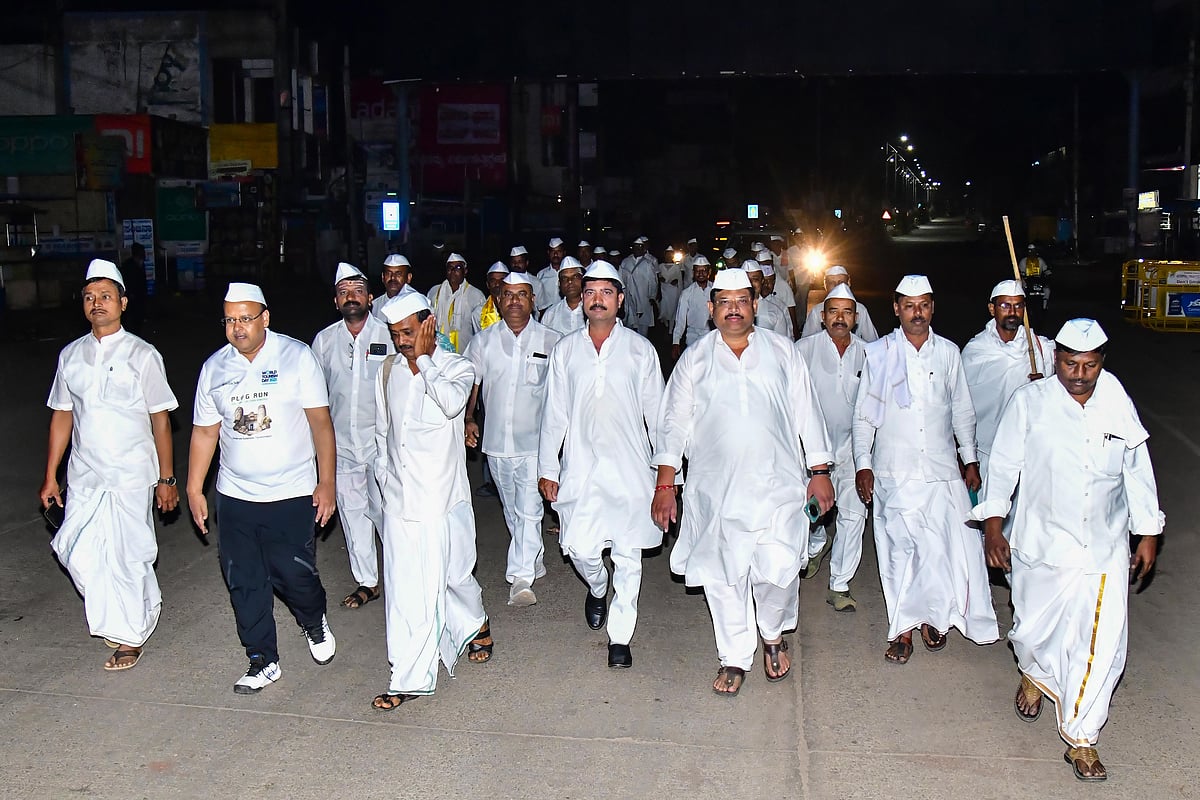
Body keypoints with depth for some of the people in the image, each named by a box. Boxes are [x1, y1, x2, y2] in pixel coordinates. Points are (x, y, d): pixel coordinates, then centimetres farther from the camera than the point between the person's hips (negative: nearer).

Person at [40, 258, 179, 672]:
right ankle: (121, 614, 29)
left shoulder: (143, 356, -5)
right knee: (78, 553, 3)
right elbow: (62, 416, 12)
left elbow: (160, 420, -3)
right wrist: (50, 477, 11)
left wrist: (166, 478, -3)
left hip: (131, 476, -4)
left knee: (126, 556, 0)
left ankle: (130, 636, 19)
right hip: (84, 476, 4)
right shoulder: (70, 356, 7)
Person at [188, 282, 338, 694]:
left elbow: (320, 420, -5)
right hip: (234, 497, 3)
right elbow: (204, 431, 12)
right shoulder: (214, 367, 6)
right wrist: (194, 489, 10)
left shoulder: (297, 356, -4)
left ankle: (315, 622, 30)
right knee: (245, 583, 6)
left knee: (294, 575, -3)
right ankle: (263, 661, 21)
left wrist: (327, 482, -9)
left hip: (292, 494, -3)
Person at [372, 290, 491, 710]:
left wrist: (422, 359, -19)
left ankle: (477, 625, 43)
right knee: (405, 590, 3)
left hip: (443, 498, -3)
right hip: (399, 501, 4)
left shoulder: (457, 367, -5)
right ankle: (408, 679, 15)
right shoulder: (390, 372, 9)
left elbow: (452, 403, -28)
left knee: (455, 575, 11)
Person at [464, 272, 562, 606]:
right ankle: (534, 563, 34)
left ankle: (521, 578, -11)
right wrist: (467, 418, -2)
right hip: (496, 441, 4)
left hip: (534, 442, -4)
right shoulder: (483, 341, 4)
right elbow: (471, 384, 11)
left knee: (529, 512, -12)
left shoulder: (551, 341, -3)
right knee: (512, 512, 16)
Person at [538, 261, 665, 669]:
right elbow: (554, 414, 8)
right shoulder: (565, 350, 6)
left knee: (628, 554, 2)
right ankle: (597, 588, 33)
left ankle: (620, 637, 14)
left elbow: (656, 413, 6)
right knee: (580, 547, -2)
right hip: (580, 466, 1)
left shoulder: (640, 349, 3)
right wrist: (547, 469, 6)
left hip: (630, 467, -1)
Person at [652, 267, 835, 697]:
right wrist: (665, 484, 1)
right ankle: (734, 659, 21)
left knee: (779, 569, -4)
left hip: (778, 485, 0)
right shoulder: (694, 358, 6)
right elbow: (675, 421, 6)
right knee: (723, 574, 4)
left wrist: (820, 471, 8)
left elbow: (806, 412, 9)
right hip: (716, 490, 1)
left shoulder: (781, 351, 6)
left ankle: (774, 634, 27)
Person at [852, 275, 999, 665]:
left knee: (947, 546, -2)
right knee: (898, 550, 2)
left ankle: (932, 616, 19)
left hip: (942, 471, 2)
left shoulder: (948, 352, 7)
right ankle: (902, 629, 13)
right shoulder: (879, 354, 1)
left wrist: (970, 459, 12)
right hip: (894, 472, -1)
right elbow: (863, 416, 3)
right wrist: (863, 465, -2)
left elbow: (962, 410, 15)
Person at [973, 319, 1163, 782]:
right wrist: (992, 526, -5)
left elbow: (1138, 471, 9)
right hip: (1041, 544, -1)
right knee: (1034, 629, 14)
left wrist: (1148, 534, 12)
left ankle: (1080, 737, 10)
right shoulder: (1029, 402, -6)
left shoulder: (1118, 405, 0)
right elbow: (1004, 465, -2)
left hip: (1105, 549, 1)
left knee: (1102, 644, -3)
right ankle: (1034, 676, 49)